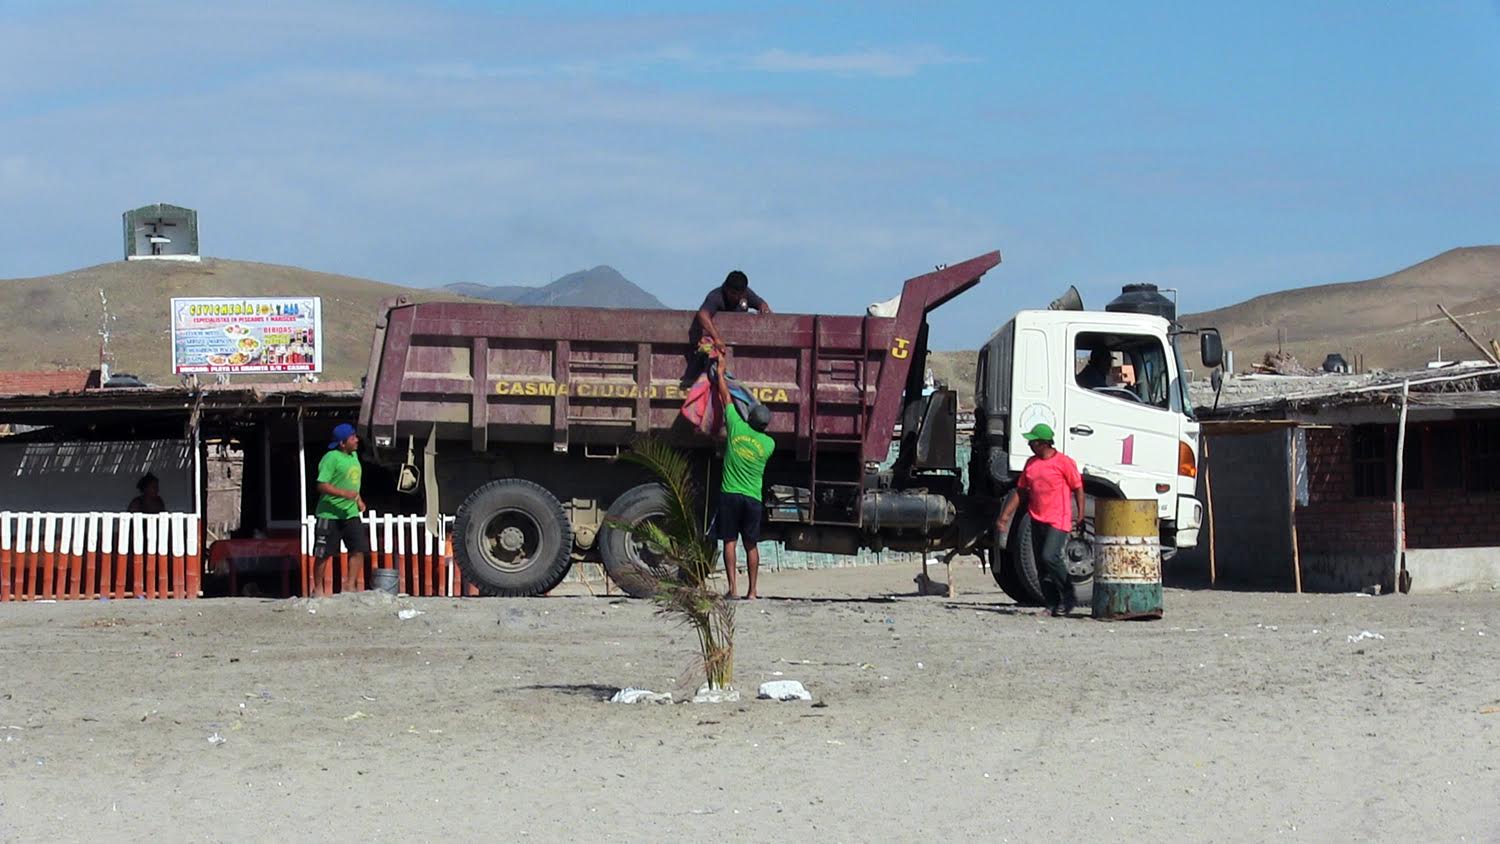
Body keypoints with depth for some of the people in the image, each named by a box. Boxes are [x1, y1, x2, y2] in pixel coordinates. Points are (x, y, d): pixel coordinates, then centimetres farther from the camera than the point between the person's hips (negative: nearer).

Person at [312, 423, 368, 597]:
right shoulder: (331, 458, -14)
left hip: (351, 513, 7)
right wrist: (344, 493, -28)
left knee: (358, 549, -3)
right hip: (329, 515, -7)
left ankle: (349, 585, 6)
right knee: (323, 554, 1)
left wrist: (358, 499, 15)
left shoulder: (354, 456, 12)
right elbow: (322, 485, -20)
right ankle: (317, 589, 12)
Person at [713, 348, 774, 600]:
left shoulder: (737, 428, -2)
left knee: (729, 541, 0)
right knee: (751, 544, 7)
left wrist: (721, 372, 22)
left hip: (730, 494, -1)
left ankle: (733, 588, -7)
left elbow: (726, 397, 10)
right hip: (753, 498, 1)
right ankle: (752, 591, 6)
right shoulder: (769, 444, 1)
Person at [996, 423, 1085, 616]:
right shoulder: (1031, 463, 11)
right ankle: (1052, 604, 13)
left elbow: (1078, 489, -3)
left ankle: (1069, 598, -5)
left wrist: (1080, 516, -10)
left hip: (1058, 521, -7)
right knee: (1041, 564, 5)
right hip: (1037, 520, 7)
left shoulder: (1064, 462, -7)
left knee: (1049, 557, -20)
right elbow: (1021, 492, 16)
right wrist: (1005, 515, 11)